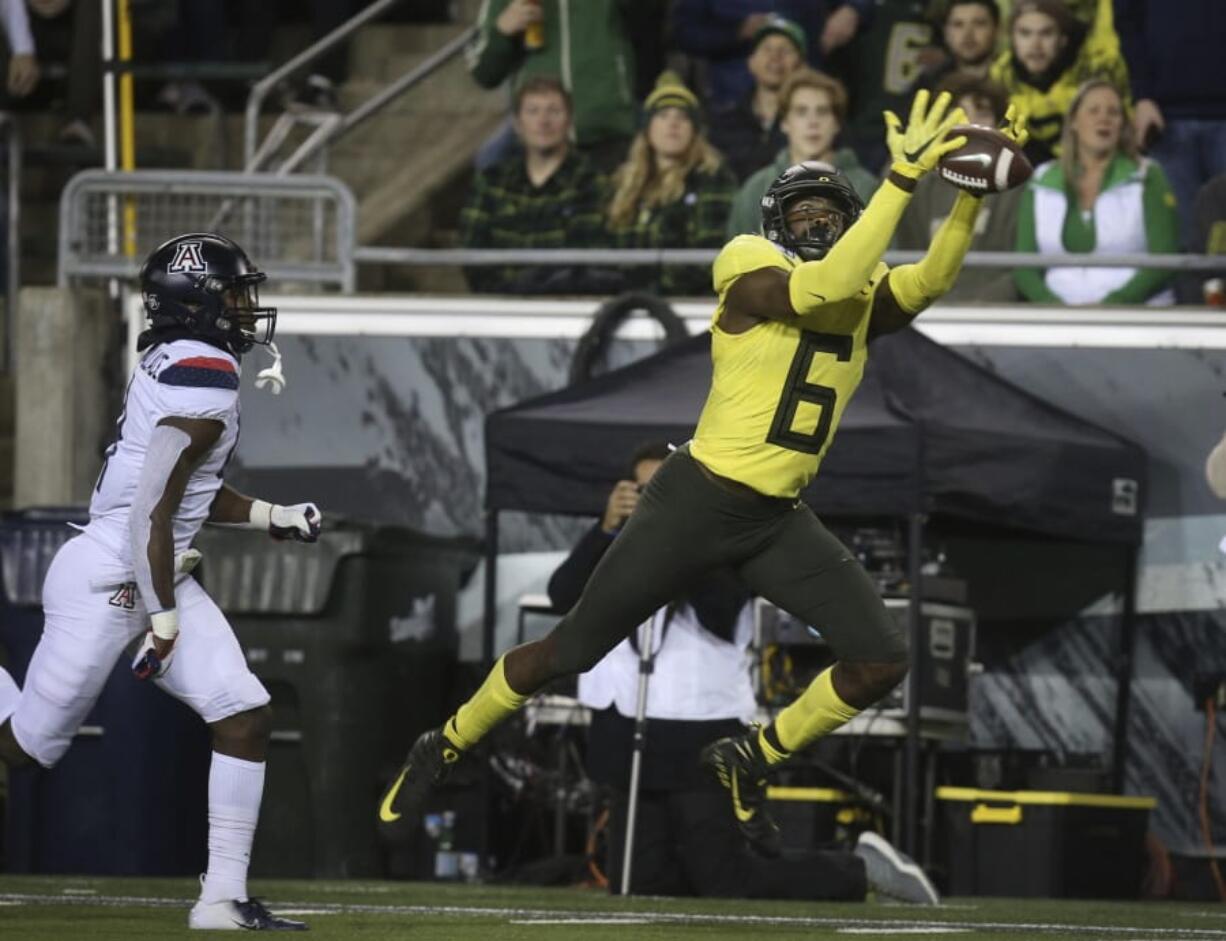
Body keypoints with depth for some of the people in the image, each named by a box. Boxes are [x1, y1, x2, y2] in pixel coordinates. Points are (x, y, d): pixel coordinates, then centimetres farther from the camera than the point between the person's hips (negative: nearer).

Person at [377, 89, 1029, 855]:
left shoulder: (866, 300, 6)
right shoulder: (752, 274, -11)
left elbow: (932, 279, -13)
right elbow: (829, 284, -29)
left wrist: (975, 194, -25)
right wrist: (904, 179, -32)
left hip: (780, 520, 6)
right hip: (698, 501, -5)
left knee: (882, 661, -7)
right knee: (568, 652, 3)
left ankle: (752, 763, 13)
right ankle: (442, 750, 25)